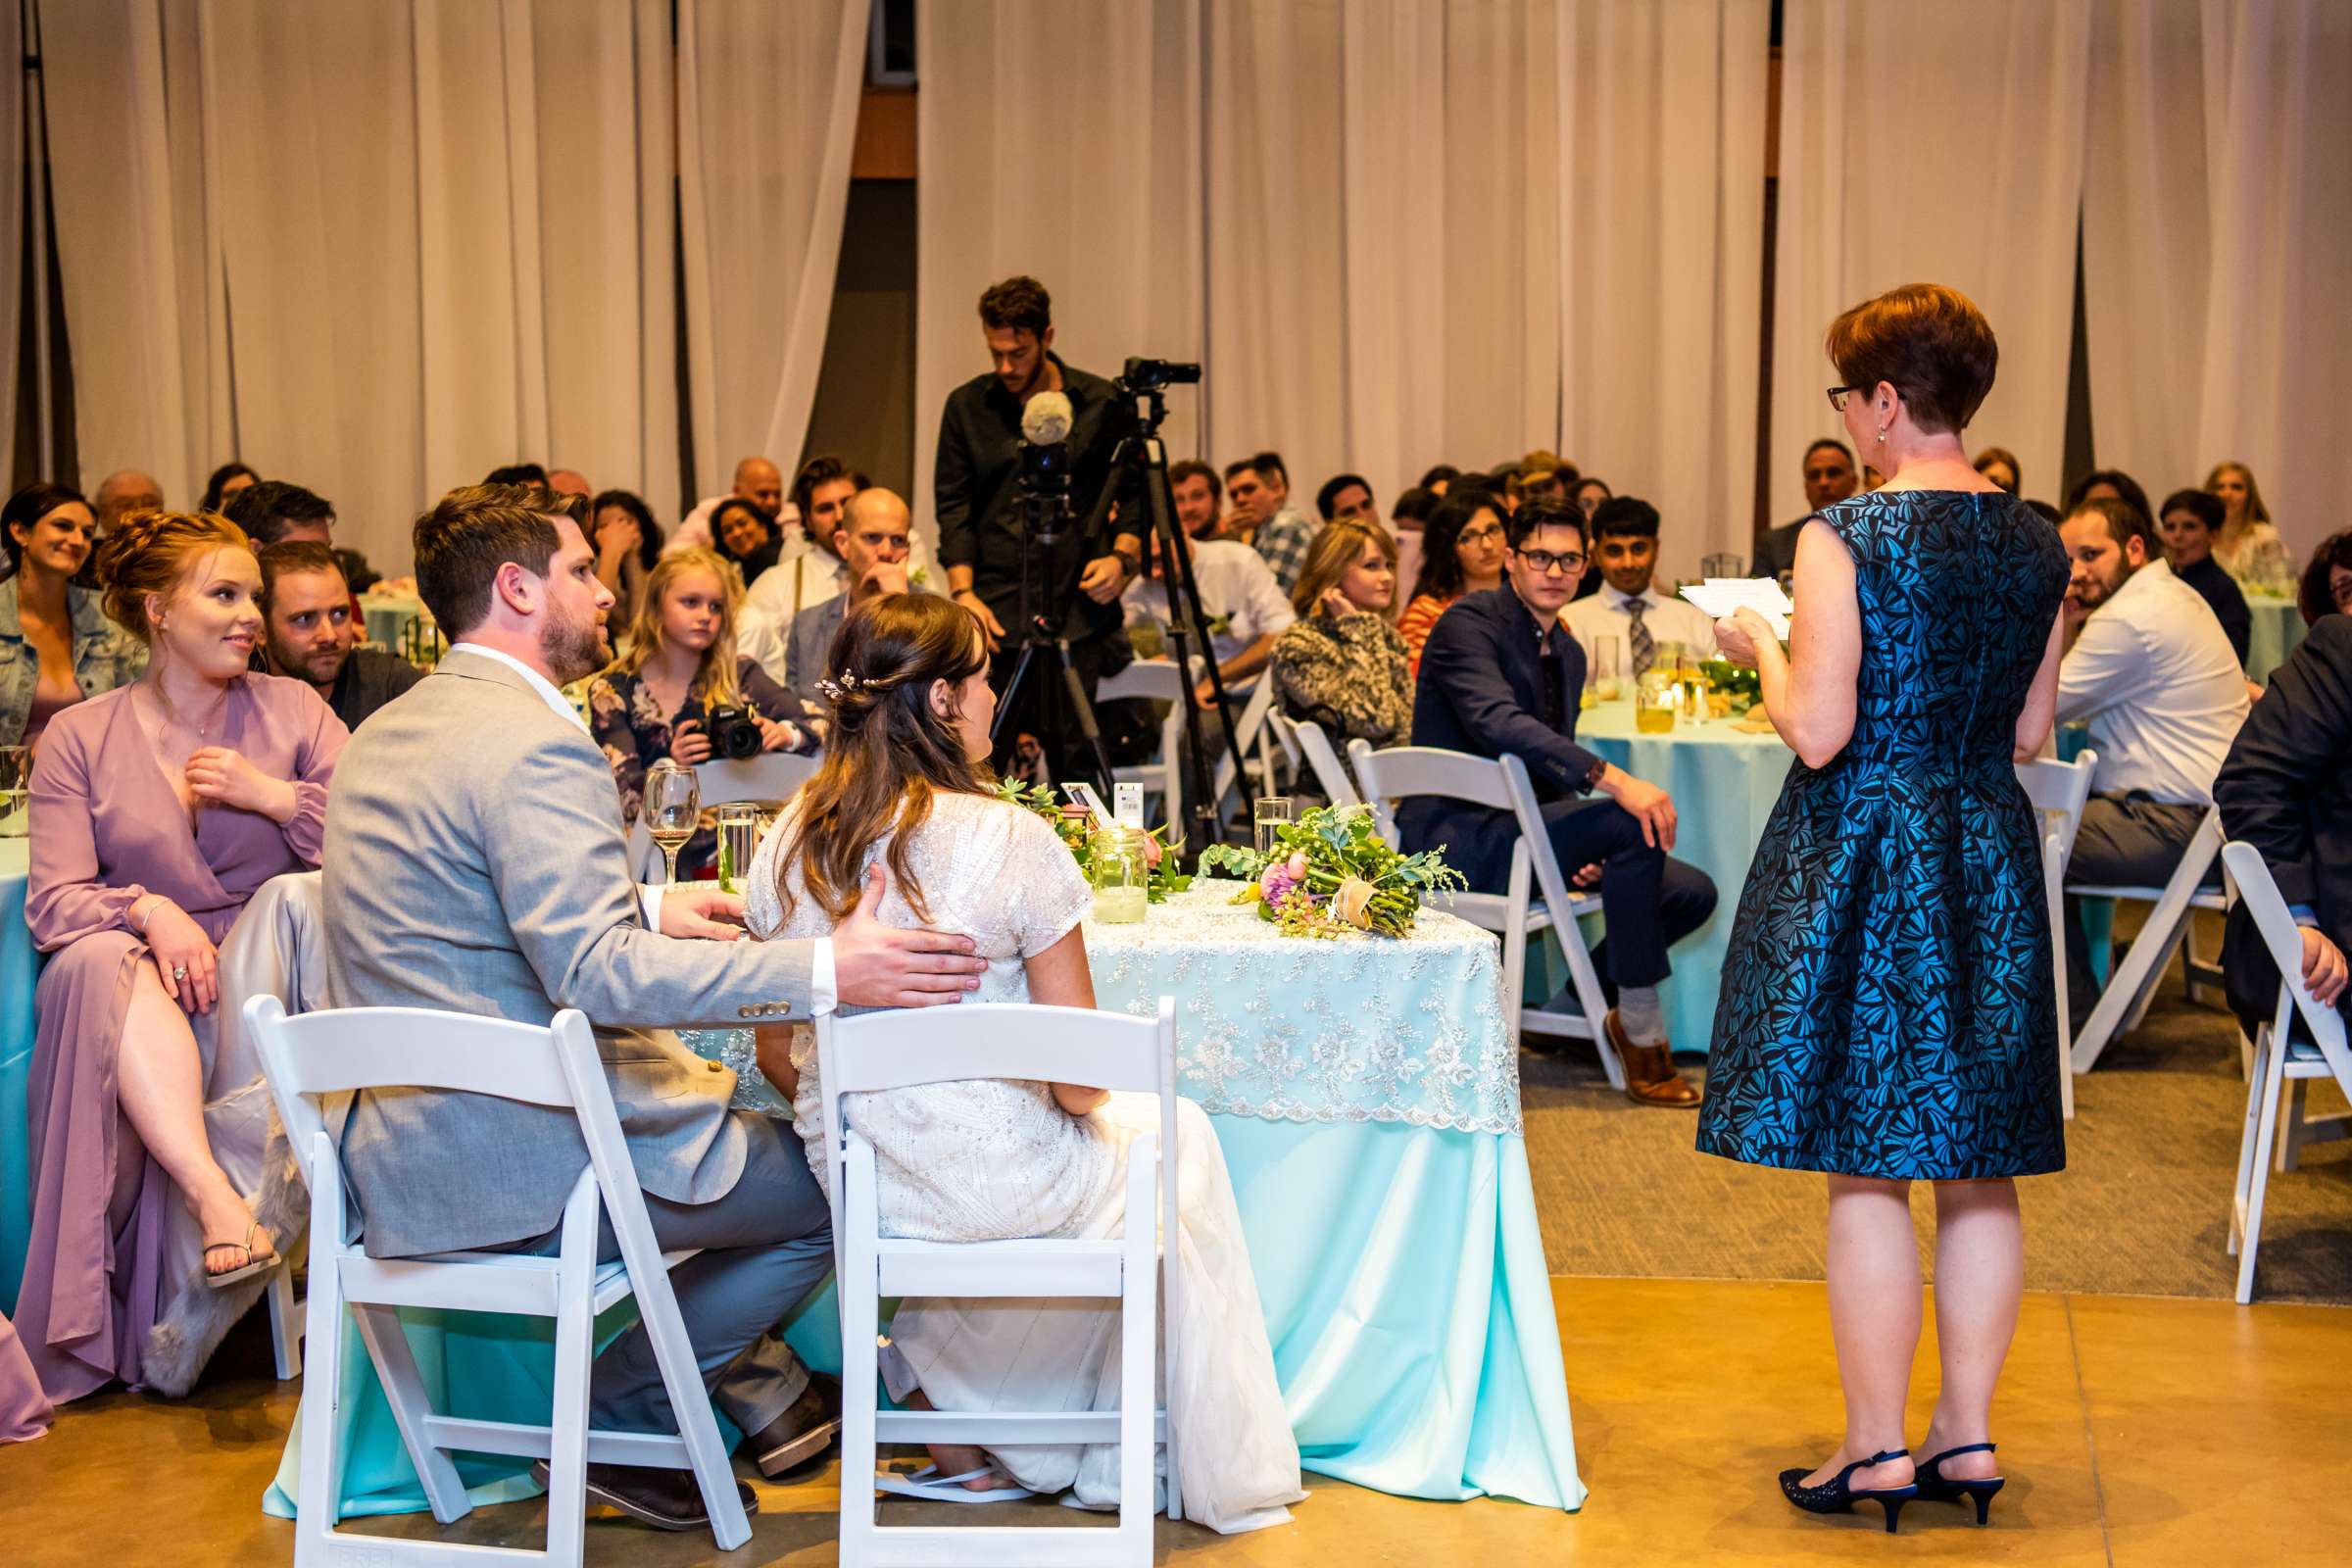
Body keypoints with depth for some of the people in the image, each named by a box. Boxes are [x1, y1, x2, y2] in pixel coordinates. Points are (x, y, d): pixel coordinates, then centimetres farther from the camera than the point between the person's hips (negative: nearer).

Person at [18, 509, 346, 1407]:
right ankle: (216, 1199, -47)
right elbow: (53, 900, -3)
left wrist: (272, 795, -12)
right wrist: (147, 912, -22)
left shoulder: (290, 710, 9)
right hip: (146, 990, 0)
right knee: (99, 965, -34)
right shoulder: (79, 738, 8)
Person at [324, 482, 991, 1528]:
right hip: (525, 1165, -10)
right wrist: (825, 973, -31)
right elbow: (595, 974, -29)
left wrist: (645, 909, 22)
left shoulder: (385, 734, 12)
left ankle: (756, 1384, 29)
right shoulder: (536, 746, -19)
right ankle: (614, 1411, 8)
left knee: (725, 1093, 28)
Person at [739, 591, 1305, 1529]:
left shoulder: (788, 844, -3)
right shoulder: (1009, 840, -19)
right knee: (1175, 1133, 25)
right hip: (992, 1185, -6)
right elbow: (1079, 1085, -16)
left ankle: (955, 1427, 31)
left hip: (847, 1185, 6)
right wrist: (1077, 1100, 7)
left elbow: (780, 1063, 6)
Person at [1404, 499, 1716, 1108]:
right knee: (1634, 824, -27)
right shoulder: (1469, 622, -11)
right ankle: (1639, 1028, -17)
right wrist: (1611, 779, -38)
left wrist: (1583, 847, -1)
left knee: (1692, 892, -5)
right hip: (1459, 837, -9)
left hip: (1524, 828, 9)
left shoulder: (1568, 652, 16)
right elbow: (1499, 724, -29)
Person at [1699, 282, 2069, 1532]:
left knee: (1866, 1171, 1)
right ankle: (1967, 1432, 19)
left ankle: (1878, 1450, 7)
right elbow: (2031, 734, 10)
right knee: (1978, 1168, 12)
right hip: (1991, 857, 6)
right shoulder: (2037, 547, 5)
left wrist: (1761, 646, 1)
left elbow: (1818, 732, -16)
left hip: (1861, 854, -6)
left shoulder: (1844, 538, -14)